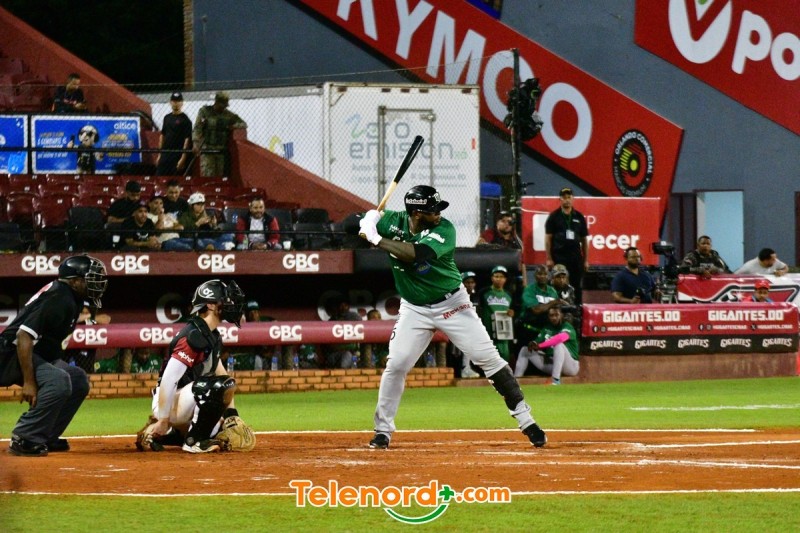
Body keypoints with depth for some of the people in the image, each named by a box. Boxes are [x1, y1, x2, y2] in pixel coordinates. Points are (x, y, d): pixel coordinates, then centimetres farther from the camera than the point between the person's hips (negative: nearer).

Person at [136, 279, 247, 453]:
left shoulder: (214, 337, 13)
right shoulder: (194, 336, -20)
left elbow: (220, 371, 16)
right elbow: (168, 379, -25)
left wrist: (231, 412, 6)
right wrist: (163, 420, -25)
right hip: (171, 403, -10)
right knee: (222, 385, -28)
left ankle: (154, 434, 16)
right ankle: (194, 441, -17)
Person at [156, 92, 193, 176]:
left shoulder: (185, 120, -6)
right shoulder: (167, 118, 14)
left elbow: (187, 140, -10)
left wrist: (183, 158, -16)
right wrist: (159, 154, 15)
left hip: (178, 156, -6)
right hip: (165, 155, 6)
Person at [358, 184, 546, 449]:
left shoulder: (443, 229, -20)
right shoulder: (392, 221, -9)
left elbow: (416, 254, -37)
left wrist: (377, 239, -34)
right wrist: (368, 221, -24)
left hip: (452, 305, -2)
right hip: (414, 309, 2)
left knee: (488, 357, -5)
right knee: (396, 365, -7)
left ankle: (525, 419, 0)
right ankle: (382, 431, 7)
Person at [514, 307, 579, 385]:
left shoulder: (567, 327, -11)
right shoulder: (546, 329, 10)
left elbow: (561, 337, -33)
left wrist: (539, 346, -37)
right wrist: (533, 345, -23)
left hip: (571, 366, -7)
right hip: (550, 364, 7)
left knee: (559, 345, -36)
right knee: (524, 350, 4)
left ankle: (555, 379, -45)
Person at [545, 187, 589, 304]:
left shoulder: (579, 217, 11)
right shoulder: (554, 217, 3)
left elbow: (584, 240, 13)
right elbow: (548, 238, 1)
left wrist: (586, 260, 8)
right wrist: (549, 259, -6)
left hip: (576, 257, 2)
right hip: (559, 257, -2)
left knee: (576, 287, 2)